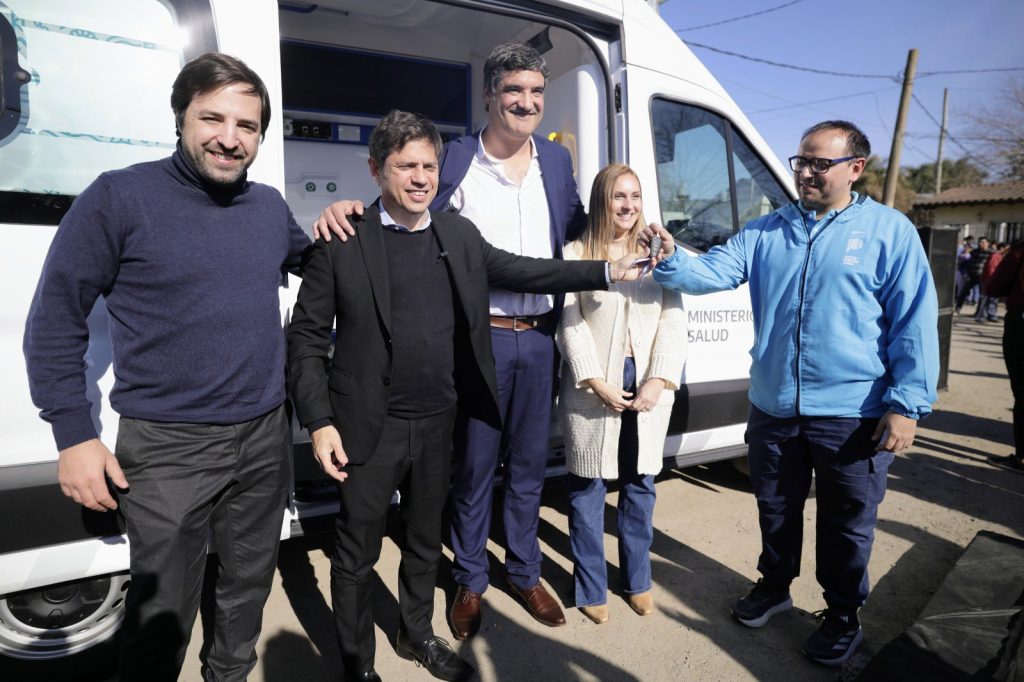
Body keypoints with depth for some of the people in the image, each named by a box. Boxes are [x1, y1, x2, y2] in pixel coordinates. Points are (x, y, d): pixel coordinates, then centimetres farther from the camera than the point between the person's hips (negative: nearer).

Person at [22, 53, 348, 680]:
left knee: (250, 585, 21)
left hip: (265, 436, 5)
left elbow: (305, 260, 25)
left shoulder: (270, 205, 5)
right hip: (167, 447, -4)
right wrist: (75, 436, -9)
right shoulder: (120, 197, -10)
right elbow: (54, 321, -6)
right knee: (163, 612, 10)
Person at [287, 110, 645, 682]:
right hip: (371, 426, -4)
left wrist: (609, 271, 9)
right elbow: (308, 335, -8)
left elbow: (520, 270, 12)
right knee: (357, 552, 12)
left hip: (439, 422, 5)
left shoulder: (459, 234, 4)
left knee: (426, 540, 22)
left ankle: (418, 634, 46)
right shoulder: (342, 242, -10)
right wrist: (319, 422, -14)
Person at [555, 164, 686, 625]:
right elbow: (570, 325, -6)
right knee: (588, 487, 5)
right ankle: (591, 588, 19)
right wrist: (597, 383, -13)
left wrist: (658, 381, -8)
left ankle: (638, 581, 30)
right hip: (594, 389, -3)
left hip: (649, 385, 3)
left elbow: (673, 321, 3)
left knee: (640, 485, 13)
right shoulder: (577, 254, 1)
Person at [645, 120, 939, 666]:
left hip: (851, 416, -3)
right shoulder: (767, 230, 6)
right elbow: (714, 271, -5)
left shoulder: (889, 231, -4)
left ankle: (843, 616, 35)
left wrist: (907, 403, -12)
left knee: (846, 524, 13)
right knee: (776, 509, 20)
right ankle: (774, 586, 43)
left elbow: (914, 322, -7)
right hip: (773, 409, 4)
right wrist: (671, 262, -26)